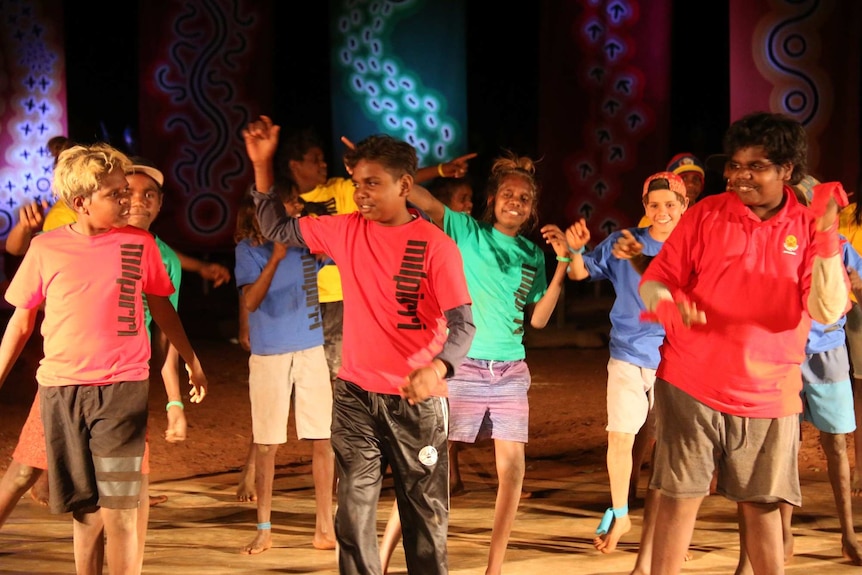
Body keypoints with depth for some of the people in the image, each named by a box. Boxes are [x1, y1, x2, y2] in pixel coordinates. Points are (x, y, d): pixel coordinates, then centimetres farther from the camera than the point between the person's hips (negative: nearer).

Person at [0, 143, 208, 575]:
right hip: (61, 390, 1)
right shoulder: (46, 249, 1)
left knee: (118, 511, -7)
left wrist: (193, 362, 23)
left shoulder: (139, 244, 2)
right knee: (85, 510, 8)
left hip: (122, 389, -1)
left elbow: (161, 307, 16)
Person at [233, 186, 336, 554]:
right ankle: (263, 530, 14)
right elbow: (251, 301, -14)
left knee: (322, 439, 0)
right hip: (268, 355, -2)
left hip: (311, 349, 2)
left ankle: (325, 529, 7)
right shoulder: (249, 249, -5)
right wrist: (275, 257, -21)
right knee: (266, 443, 4)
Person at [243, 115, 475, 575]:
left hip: (415, 398, -3)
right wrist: (262, 165, 5)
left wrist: (437, 368, -34)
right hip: (355, 396, 4)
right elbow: (277, 230, 15)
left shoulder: (435, 246, -10)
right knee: (354, 515, 6)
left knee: (426, 512, 5)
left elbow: (462, 323, -15)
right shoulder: (345, 231, 3)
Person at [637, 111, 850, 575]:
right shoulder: (706, 215, -1)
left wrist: (827, 240, -23)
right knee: (680, 497, 0)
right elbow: (654, 281, 0)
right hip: (692, 385, -1)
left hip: (767, 396, 1)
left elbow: (827, 312, -11)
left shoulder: (808, 229, 0)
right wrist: (668, 304, -24)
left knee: (761, 506, 7)